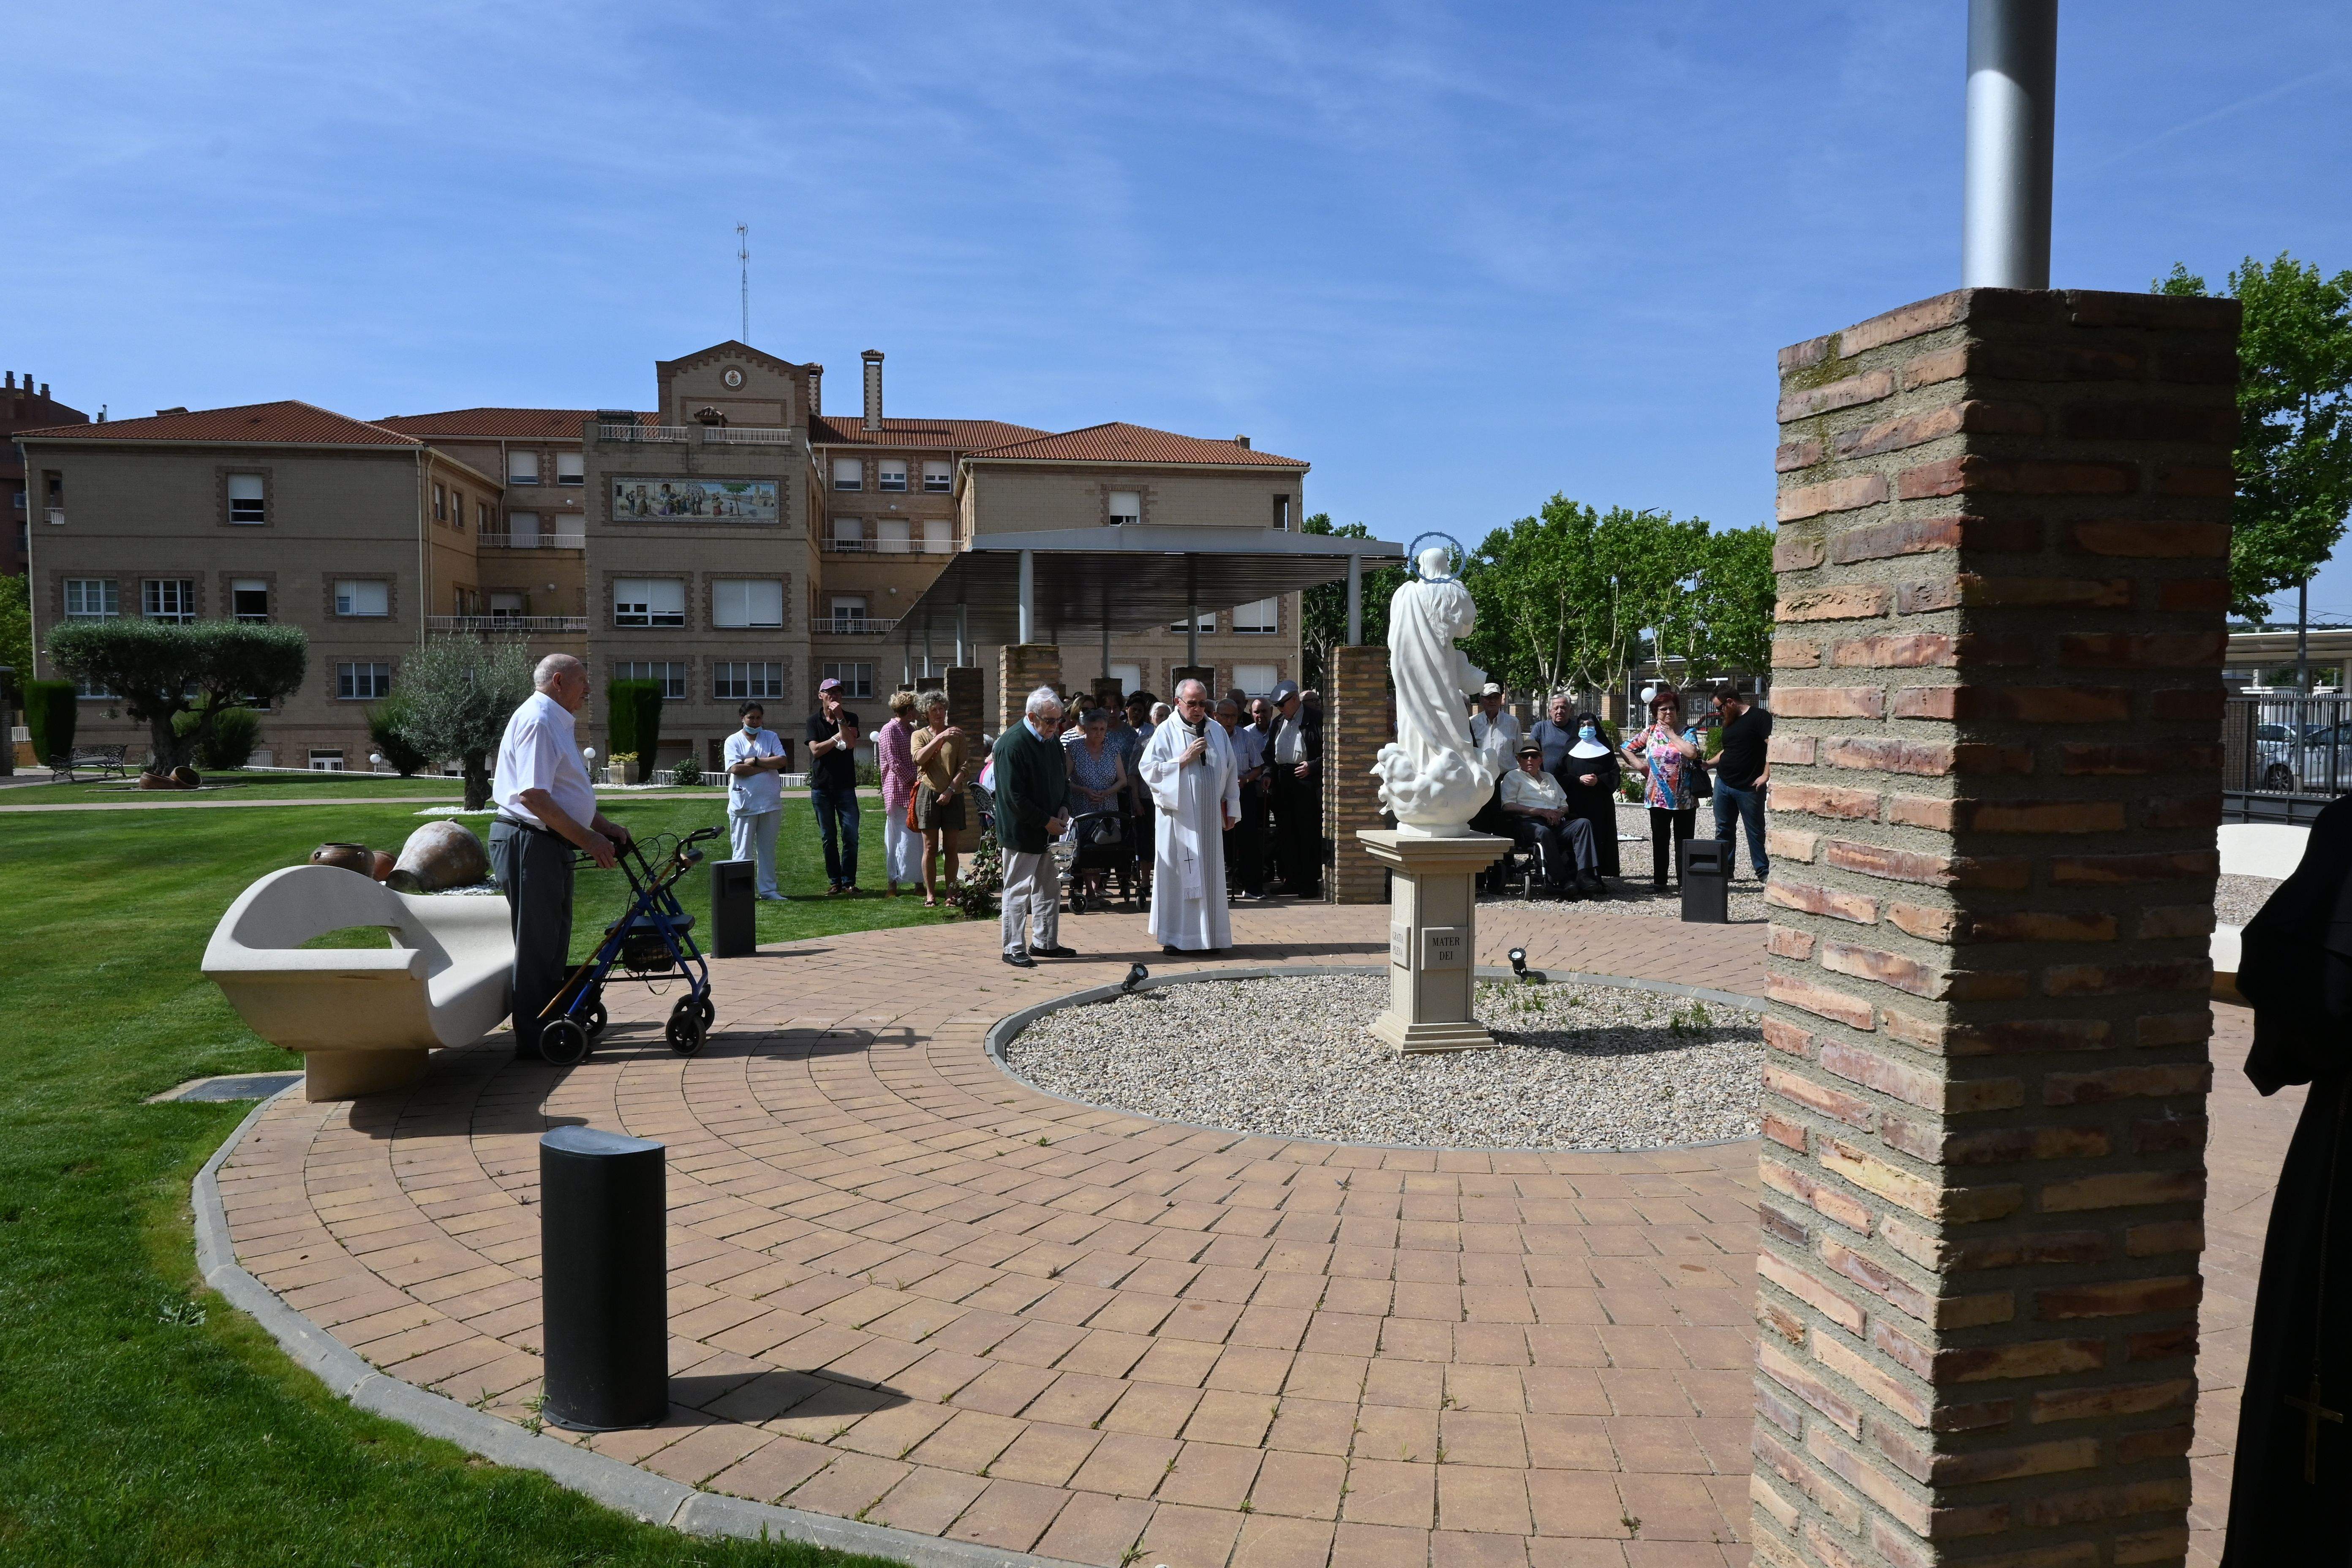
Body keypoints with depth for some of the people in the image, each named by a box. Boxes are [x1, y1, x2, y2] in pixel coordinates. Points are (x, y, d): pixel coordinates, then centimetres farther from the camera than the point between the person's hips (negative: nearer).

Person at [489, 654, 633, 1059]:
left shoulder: (556, 722, 19)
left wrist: (604, 825, 14)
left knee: (554, 942, 16)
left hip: (550, 844, 11)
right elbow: (533, 796, -24)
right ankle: (534, 1041, 2)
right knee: (537, 945, -5)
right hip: (530, 842, -11)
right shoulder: (537, 720, -15)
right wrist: (589, 840, -21)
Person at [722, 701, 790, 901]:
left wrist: (754, 761, -10)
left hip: (770, 803, 3)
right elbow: (736, 769, -13)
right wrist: (768, 766, -8)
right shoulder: (734, 740, 3)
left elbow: (781, 761, -5)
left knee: (768, 849, 8)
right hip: (743, 805, -3)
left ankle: (768, 889, 14)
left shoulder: (771, 737, 11)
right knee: (743, 850, -2)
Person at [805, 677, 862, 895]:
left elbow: (850, 744, -13)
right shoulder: (814, 721, 6)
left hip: (845, 785, 0)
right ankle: (834, 881, 12)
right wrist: (838, 737, -8)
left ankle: (849, 881, 1)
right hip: (821, 787, 1)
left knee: (851, 835, -6)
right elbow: (816, 750, -7)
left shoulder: (850, 718, 5)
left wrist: (840, 717, -16)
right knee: (829, 837, 5)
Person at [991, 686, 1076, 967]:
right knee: (1018, 891, 0)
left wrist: (1064, 807, 2)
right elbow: (1013, 797, -22)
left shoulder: (1053, 739, 7)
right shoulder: (1011, 744, -20)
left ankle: (1045, 943, 26)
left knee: (1050, 888, 15)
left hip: (1049, 829, 9)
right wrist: (1047, 822, -18)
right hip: (1022, 833, -9)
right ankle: (1014, 949, 9)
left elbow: (1063, 778, 20)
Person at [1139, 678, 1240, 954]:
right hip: (1178, 816, -4)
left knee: (1209, 875, 6)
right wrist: (1184, 760, -15)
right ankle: (1175, 938, 4)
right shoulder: (1166, 732, -2)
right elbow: (1149, 770, -9)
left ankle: (1209, 935, 13)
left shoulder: (1217, 731, 11)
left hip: (1210, 817, 4)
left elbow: (1229, 771, 16)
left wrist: (1231, 807, 13)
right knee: (1177, 874, -3)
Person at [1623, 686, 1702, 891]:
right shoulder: (1650, 733, 6)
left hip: (1684, 798, -1)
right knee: (1660, 840, 6)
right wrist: (1638, 764, -4)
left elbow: (1692, 753, -20)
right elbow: (1626, 749, 11)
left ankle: (1685, 880, 12)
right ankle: (1659, 881, 13)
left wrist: (1671, 734, -10)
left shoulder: (1688, 733, 1)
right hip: (1659, 797, 1)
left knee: (1684, 840, 5)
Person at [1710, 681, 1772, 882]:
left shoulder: (1759, 717, -9)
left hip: (1749, 787, -7)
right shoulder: (1729, 722, 17)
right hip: (1723, 783, 8)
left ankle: (1763, 871, 11)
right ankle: (1724, 869, 18)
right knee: (1723, 830, 10)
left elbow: (1772, 745, -18)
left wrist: (1766, 775, -22)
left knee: (1755, 831, 2)